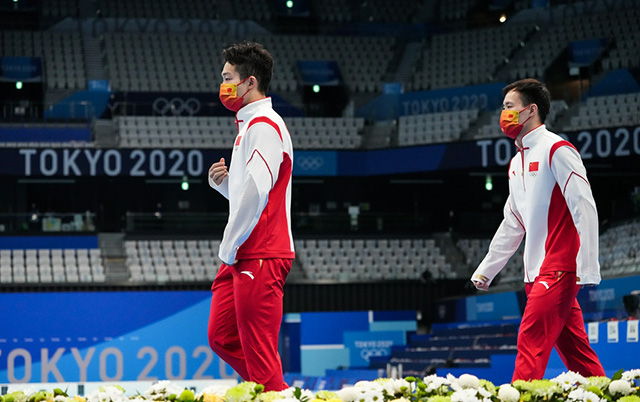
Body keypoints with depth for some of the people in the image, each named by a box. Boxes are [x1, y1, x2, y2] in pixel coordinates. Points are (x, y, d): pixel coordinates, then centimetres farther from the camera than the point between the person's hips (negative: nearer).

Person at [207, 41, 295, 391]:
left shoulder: (264, 126, -12)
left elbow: (256, 191, -21)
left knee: (258, 352, -9)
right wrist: (222, 181, 6)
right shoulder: (249, 125, 21)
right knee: (222, 338, 11)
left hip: (260, 256, -10)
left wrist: (229, 247, -14)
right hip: (240, 257, 10)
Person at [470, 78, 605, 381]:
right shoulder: (517, 162, 19)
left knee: (531, 344, -15)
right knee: (575, 353, 7)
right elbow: (512, 225, 26)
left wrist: (588, 269, -21)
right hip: (536, 274, 8)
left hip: (558, 270, -8)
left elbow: (585, 209, -14)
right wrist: (485, 270, 23)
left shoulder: (556, 150, -8)